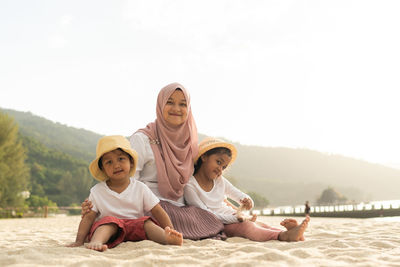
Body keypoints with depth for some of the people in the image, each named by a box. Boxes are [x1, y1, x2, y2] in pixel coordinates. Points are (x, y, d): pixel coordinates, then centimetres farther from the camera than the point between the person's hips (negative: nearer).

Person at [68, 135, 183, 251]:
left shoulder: (140, 188, 2)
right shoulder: (97, 192, 2)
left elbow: (158, 212, -1)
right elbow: (88, 218, 1)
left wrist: (170, 230, -15)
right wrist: (79, 241, -11)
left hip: (136, 228, 1)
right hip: (108, 228, -1)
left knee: (147, 222, -26)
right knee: (109, 221, -29)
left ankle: (167, 237, -50)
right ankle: (96, 242, -50)